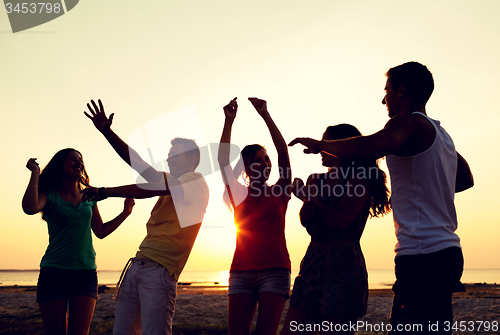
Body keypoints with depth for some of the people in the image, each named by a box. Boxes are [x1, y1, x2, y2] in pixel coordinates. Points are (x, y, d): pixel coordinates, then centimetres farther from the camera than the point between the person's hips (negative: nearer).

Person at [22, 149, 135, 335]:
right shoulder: (50, 195, 3)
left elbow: (101, 232, 24)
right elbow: (30, 208, -21)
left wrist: (125, 212, 15)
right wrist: (35, 173, -10)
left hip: (85, 273, 3)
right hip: (53, 271, -3)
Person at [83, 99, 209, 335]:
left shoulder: (196, 182, -2)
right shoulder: (170, 182, 25)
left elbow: (147, 189, -11)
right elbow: (138, 163, 17)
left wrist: (104, 192, -6)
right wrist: (106, 131, 9)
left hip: (160, 270, -8)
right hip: (137, 264, 8)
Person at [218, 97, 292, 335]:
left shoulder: (279, 193, 9)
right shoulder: (239, 195, 12)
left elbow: (283, 153, -3)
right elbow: (223, 161, 0)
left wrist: (265, 115, -9)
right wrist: (229, 121, -7)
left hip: (274, 269, -2)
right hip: (241, 271, 2)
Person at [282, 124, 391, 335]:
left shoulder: (359, 178, -2)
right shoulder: (320, 180, 17)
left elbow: (341, 220, -15)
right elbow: (306, 221, 7)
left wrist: (308, 197, -5)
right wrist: (311, 193, -9)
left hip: (343, 268, -6)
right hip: (313, 265, 7)